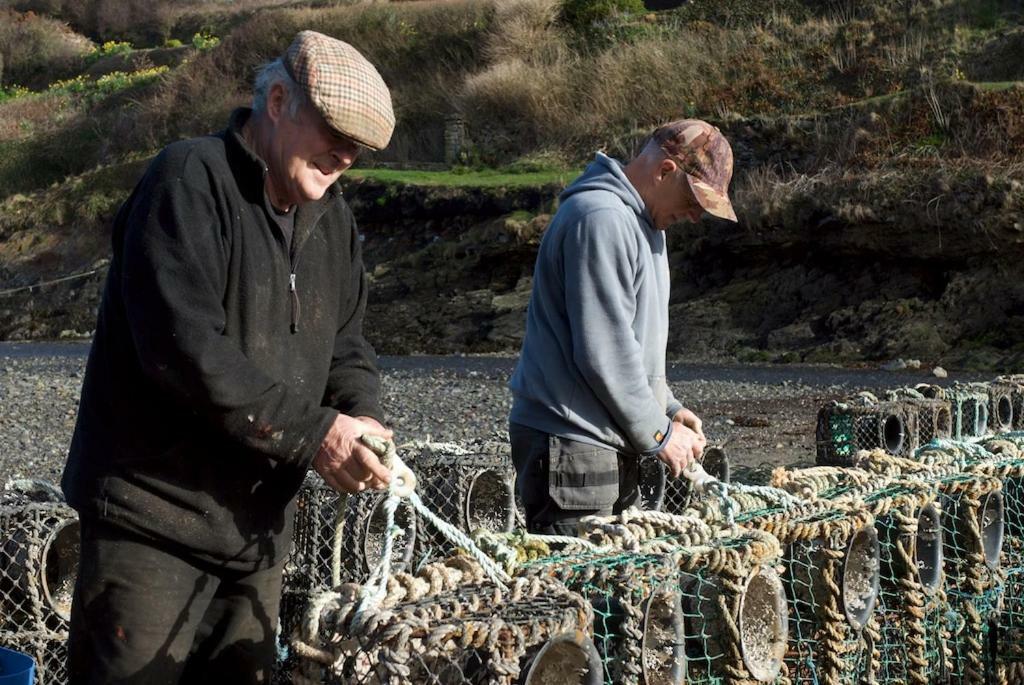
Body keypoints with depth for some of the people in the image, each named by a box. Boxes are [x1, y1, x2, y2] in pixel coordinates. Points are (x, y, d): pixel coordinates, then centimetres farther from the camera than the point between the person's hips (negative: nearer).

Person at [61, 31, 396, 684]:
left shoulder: (332, 217, 11)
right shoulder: (189, 181, -14)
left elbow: (346, 346, 16)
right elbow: (184, 347, -25)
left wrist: (363, 419, -7)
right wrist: (313, 433, -23)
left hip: (260, 527, 8)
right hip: (155, 519, -8)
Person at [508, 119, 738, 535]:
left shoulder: (642, 220, 17)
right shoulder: (600, 219, -17)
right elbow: (603, 352, -21)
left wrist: (667, 408, 12)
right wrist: (658, 433, -11)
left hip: (609, 446, 10)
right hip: (570, 449, -10)